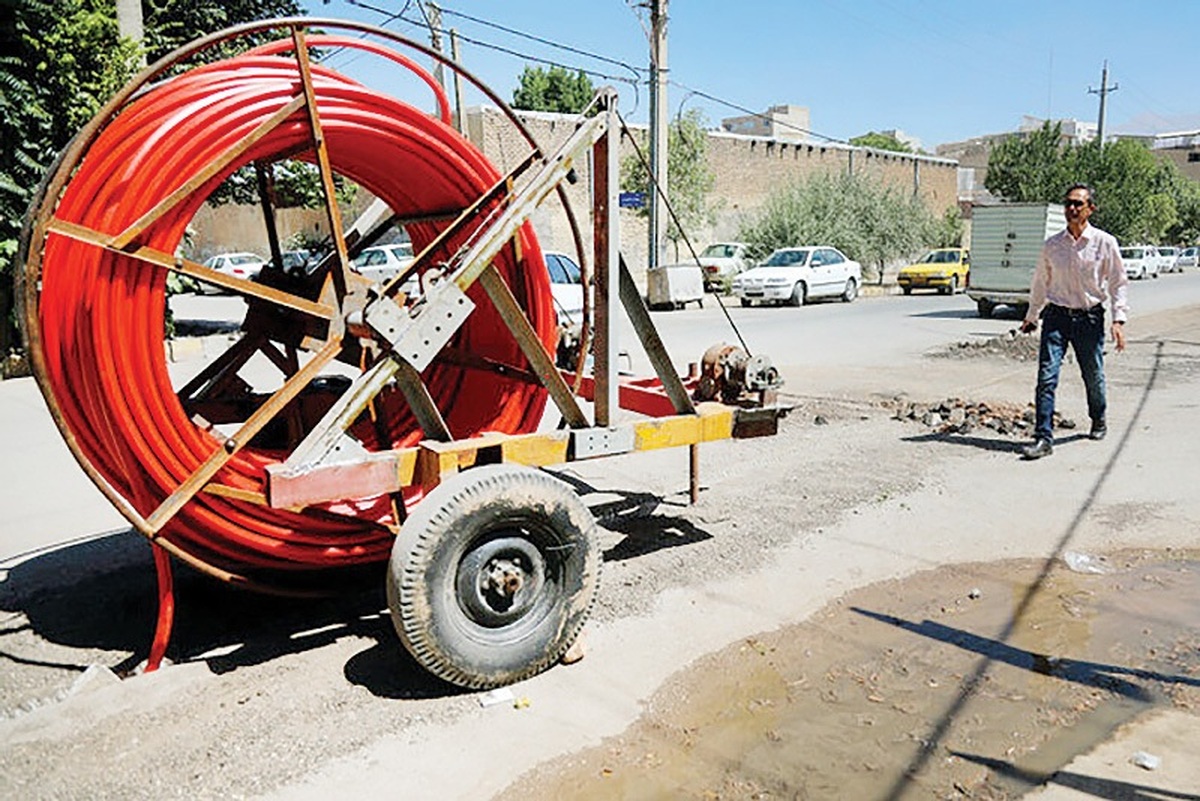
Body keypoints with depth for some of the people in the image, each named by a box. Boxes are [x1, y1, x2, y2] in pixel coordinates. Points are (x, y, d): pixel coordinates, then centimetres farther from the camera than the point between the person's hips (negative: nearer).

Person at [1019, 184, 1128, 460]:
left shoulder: (1105, 243, -2)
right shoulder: (1052, 245, 4)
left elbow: (1118, 283, 0)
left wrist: (1118, 320, -9)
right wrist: (1031, 317, 21)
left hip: (1089, 317, -1)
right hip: (1056, 315, 1)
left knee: (1093, 375, 12)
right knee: (1046, 377, -11)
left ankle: (1099, 420, 41)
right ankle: (1043, 438, -10)